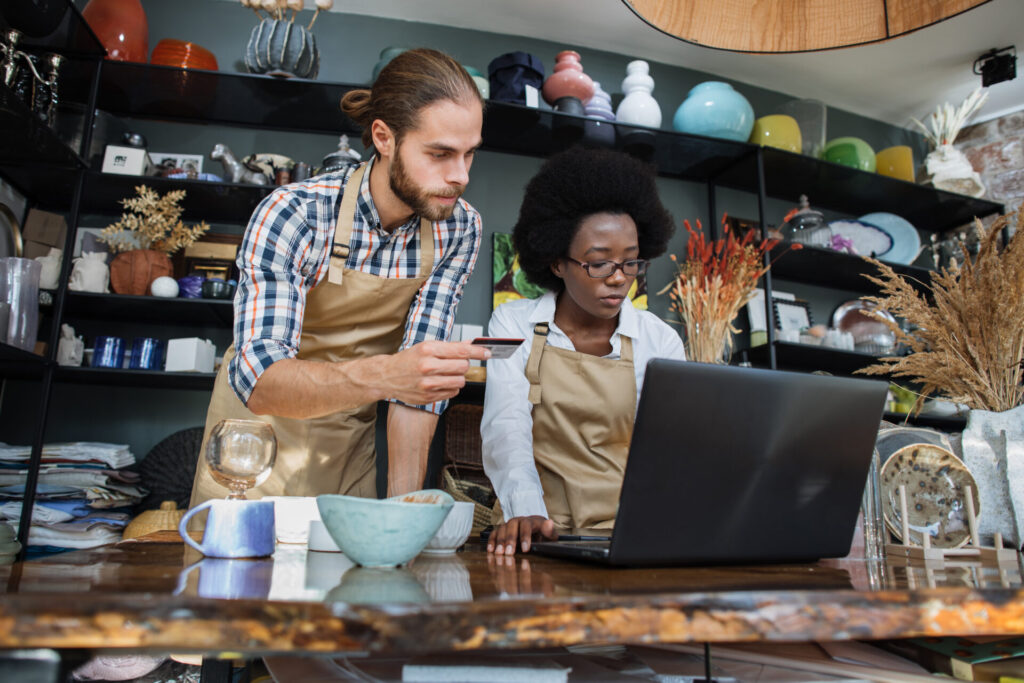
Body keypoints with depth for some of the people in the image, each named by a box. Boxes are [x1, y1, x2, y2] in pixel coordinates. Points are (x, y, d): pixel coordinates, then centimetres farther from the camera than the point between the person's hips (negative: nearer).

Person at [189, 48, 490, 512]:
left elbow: (419, 373, -15)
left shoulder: (460, 228, -15)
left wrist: (402, 505, -22)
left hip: (350, 441, 3)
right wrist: (380, 375, -52)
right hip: (259, 426, -2)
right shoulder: (293, 214, -26)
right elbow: (257, 376, -34)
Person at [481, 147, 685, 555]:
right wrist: (526, 511, -27)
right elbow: (506, 426, -9)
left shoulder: (660, 342, 6)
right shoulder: (513, 325, 3)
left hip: (631, 535, 2)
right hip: (543, 535, -1)